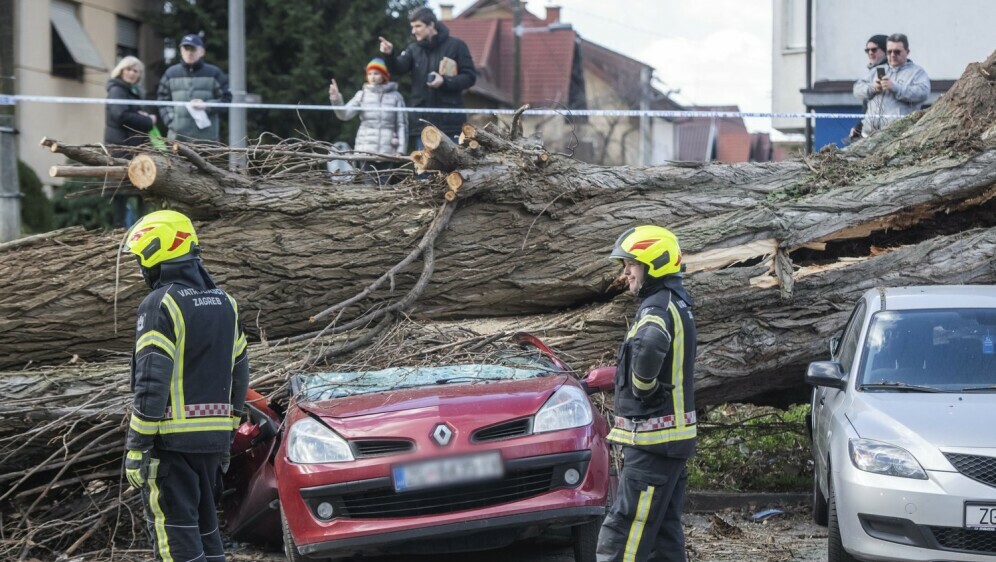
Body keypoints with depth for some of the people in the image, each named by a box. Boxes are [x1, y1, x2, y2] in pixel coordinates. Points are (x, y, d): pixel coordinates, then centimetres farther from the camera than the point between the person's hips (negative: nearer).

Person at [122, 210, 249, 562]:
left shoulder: (161, 305, -13)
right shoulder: (224, 303, 11)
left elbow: (151, 383, -18)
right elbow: (239, 376, 15)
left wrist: (136, 448, -15)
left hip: (171, 440, -8)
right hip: (213, 438, 8)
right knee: (205, 526, 17)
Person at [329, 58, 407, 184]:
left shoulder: (395, 96, 3)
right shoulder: (362, 94, 7)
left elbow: (401, 125, 5)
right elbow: (345, 114, -1)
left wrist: (400, 149, -1)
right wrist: (336, 101, -20)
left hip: (387, 150, -1)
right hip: (366, 149, 1)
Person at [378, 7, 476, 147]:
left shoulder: (456, 46, 1)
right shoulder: (414, 49, 11)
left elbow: (470, 77, -1)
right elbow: (398, 69, -6)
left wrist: (445, 81, -16)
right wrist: (389, 55, -26)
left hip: (449, 119, -3)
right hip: (422, 119, 4)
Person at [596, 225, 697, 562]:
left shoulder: (657, 307, -16)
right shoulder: (677, 304, 16)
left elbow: (650, 344, -39)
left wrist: (643, 384, -23)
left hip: (651, 438, -10)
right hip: (674, 435, 10)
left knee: (622, 533, -10)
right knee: (665, 532, 14)